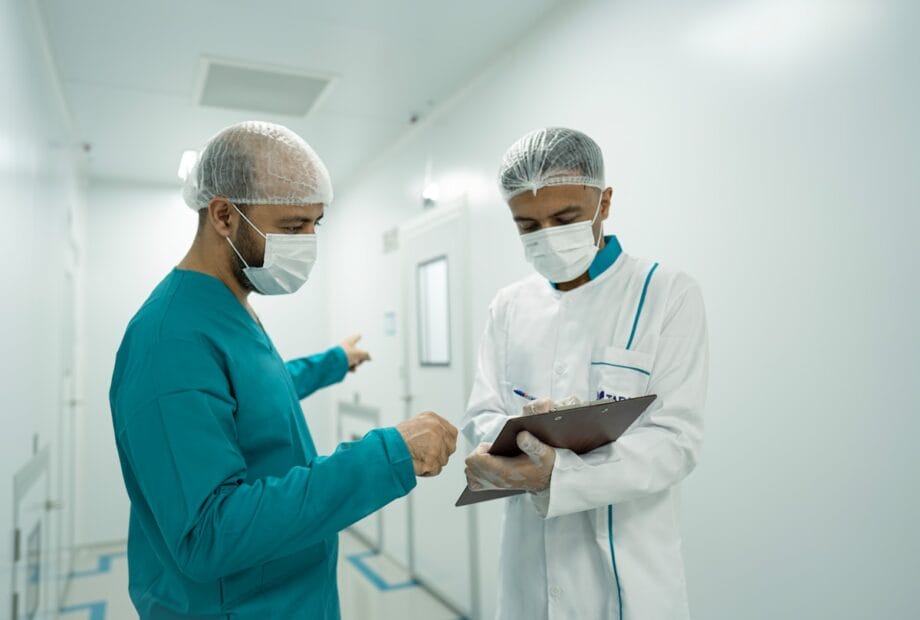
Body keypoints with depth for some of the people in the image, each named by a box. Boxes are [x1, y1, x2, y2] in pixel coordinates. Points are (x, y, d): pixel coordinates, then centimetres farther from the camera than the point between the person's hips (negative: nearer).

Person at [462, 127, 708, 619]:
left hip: (628, 571, -3)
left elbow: (676, 439, -15)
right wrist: (516, 431, -20)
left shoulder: (669, 295, -9)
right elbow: (480, 417, 3)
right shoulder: (508, 306, 3)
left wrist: (557, 474, -29)